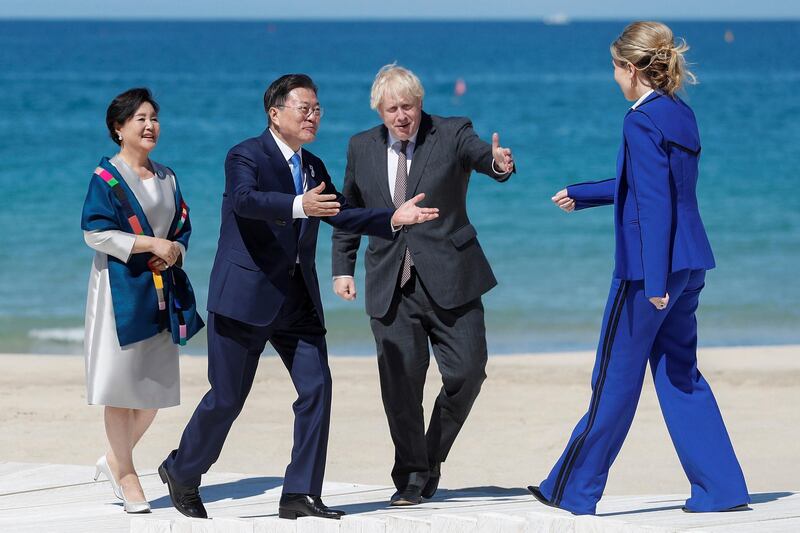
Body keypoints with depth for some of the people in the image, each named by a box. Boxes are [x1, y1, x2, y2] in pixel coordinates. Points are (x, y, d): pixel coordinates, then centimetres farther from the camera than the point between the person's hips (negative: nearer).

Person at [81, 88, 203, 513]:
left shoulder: (167, 178, 13)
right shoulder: (107, 177, -6)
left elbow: (183, 227, 16)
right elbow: (95, 232, -14)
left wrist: (175, 250, -6)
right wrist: (151, 244, -18)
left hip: (161, 291, 6)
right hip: (121, 287, -6)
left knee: (156, 384, 6)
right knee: (123, 382, -5)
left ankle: (115, 460, 23)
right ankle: (125, 475, 4)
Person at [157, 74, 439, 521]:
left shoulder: (314, 167, 15)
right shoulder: (246, 156, -10)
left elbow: (342, 214, 17)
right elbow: (245, 199, -30)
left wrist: (393, 218, 2)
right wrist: (299, 206, -47)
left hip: (298, 299, 7)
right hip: (246, 296, -7)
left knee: (317, 388, -4)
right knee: (227, 398, -1)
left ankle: (301, 494, 0)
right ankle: (182, 471, 22)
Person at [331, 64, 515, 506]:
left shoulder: (452, 134, -2)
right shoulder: (362, 147, 8)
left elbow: (482, 155, -22)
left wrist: (499, 163, -46)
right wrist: (342, 269, 8)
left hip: (448, 281, -2)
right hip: (391, 286, 2)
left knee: (466, 372, -7)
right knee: (400, 382, -1)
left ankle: (432, 456, 16)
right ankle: (412, 476, 12)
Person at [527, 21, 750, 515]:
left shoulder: (642, 122, -15)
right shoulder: (682, 115, 12)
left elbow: (653, 204, -20)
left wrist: (655, 281, -22)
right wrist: (580, 195, 38)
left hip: (649, 268, -9)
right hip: (689, 264, 9)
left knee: (615, 379, 1)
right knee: (680, 374, 13)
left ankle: (573, 492, 11)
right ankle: (723, 489, 8)